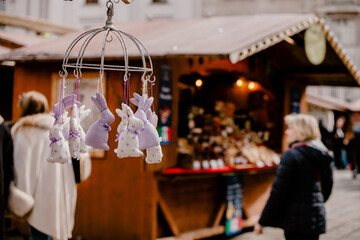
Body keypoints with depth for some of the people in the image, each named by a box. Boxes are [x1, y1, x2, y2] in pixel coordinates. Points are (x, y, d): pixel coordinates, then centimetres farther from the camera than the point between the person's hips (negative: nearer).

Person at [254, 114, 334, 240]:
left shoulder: (291, 155, -14)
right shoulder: (325, 156, 10)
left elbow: (277, 192, -15)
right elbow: (327, 188, 18)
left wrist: (262, 221, -9)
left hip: (296, 222, -8)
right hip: (316, 219, 8)